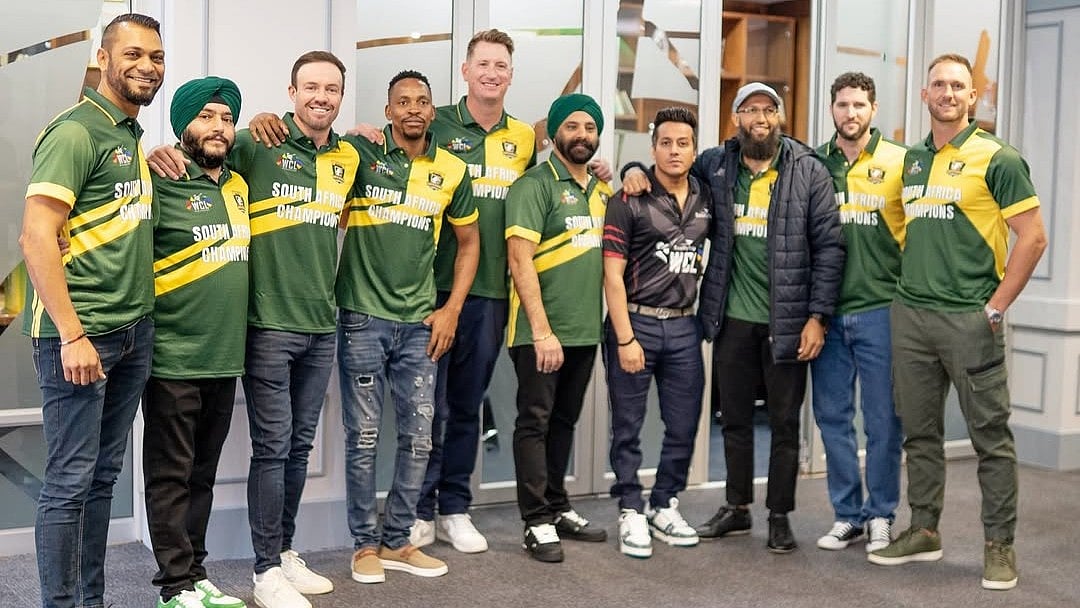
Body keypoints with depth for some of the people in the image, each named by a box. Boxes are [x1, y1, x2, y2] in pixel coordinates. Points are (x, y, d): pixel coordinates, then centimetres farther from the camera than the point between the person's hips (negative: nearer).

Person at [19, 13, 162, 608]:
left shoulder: (133, 136, 16)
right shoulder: (76, 131, -10)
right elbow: (36, 237, -17)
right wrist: (72, 336, -20)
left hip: (133, 331, 8)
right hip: (81, 333, -8)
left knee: (103, 475, 14)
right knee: (69, 480, -1)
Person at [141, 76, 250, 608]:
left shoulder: (238, 185, 11)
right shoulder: (160, 184, -10)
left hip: (225, 357, 7)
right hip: (173, 358, -7)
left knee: (203, 474, 15)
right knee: (172, 476, 3)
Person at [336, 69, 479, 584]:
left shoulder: (452, 171, 4)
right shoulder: (360, 154, -5)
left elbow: (468, 241, 13)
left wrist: (451, 310, 6)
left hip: (420, 322, 3)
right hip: (363, 316, -3)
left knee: (418, 435, 8)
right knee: (364, 436, 3)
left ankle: (397, 541, 22)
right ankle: (364, 543, 18)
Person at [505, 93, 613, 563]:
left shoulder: (602, 191, 13)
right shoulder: (535, 185, -9)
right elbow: (521, 260, -16)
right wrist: (542, 331, -20)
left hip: (585, 330, 7)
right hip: (540, 331, -7)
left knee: (564, 422, 15)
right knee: (535, 422, -1)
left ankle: (558, 510, 25)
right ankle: (537, 523, 5)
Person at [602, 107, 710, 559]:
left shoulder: (706, 200, 7)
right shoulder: (630, 201, -7)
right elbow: (612, 275, -10)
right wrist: (625, 338, -15)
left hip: (683, 326, 5)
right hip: (635, 322, -4)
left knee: (684, 427, 8)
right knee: (628, 427, 3)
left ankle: (663, 506, 25)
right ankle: (630, 512, 16)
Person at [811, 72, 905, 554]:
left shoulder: (900, 162, 0)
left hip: (880, 309, -3)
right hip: (827, 312, 3)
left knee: (883, 419, 3)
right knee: (832, 416, 8)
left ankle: (880, 515, 17)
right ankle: (847, 515, 19)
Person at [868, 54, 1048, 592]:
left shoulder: (996, 158, -5)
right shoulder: (911, 160, 13)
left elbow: (1032, 237, -9)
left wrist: (996, 307, -11)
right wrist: (906, 285, 13)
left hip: (969, 319, -6)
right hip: (909, 314, 6)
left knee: (990, 435, 1)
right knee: (919, 431, 12)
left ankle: (999, 545, 10)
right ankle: (924, 531, 24)